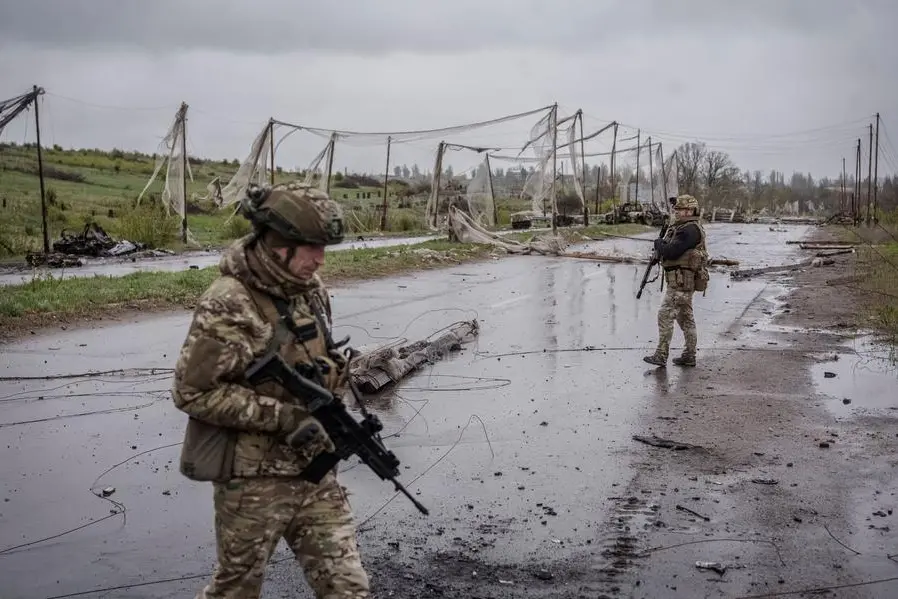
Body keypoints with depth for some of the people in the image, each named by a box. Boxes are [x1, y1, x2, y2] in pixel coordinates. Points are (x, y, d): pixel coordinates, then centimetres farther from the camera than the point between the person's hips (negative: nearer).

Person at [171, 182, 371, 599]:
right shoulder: (227, 306, -19)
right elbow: (192, 392, -19)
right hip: (253, 478, -6)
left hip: (315, 470, 6)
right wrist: (280, 415, -22)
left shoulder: (310, 289, 4)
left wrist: (328, 371, -2)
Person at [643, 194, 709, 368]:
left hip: (682, 280, -11)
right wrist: (662, 245, -4)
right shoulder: (684, 228, 16)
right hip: (684, 280, 11)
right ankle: (689, 356, 19)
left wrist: (658, 243, -5)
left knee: (665, 315, -9)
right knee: (685, 317, 14)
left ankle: (661, 355, -6)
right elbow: (669, 250, 17)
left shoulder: (690, 230, -17)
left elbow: (671, 252, -23)